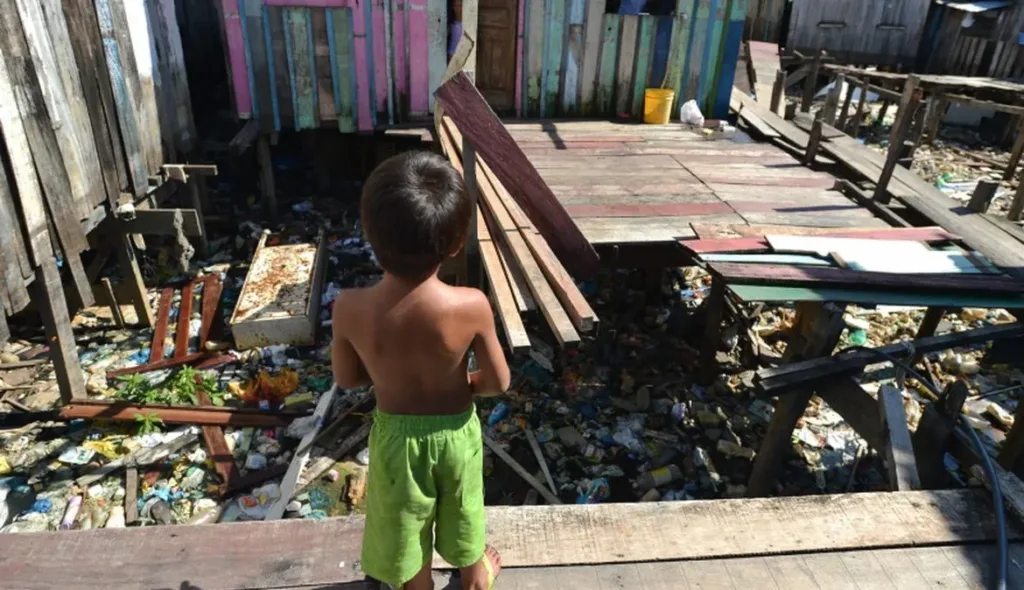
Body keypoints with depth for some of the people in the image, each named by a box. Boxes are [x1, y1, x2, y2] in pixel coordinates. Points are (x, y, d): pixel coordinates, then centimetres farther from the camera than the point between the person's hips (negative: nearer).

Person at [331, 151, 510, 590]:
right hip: (454, 431, 0)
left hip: (395, 433, 0)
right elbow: (498, 382, -17)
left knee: (405, 521, 28)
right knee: (462, 509, 30)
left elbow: (346, 378, -10)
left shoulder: (350, 308, -27)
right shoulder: (472, 307, -31)